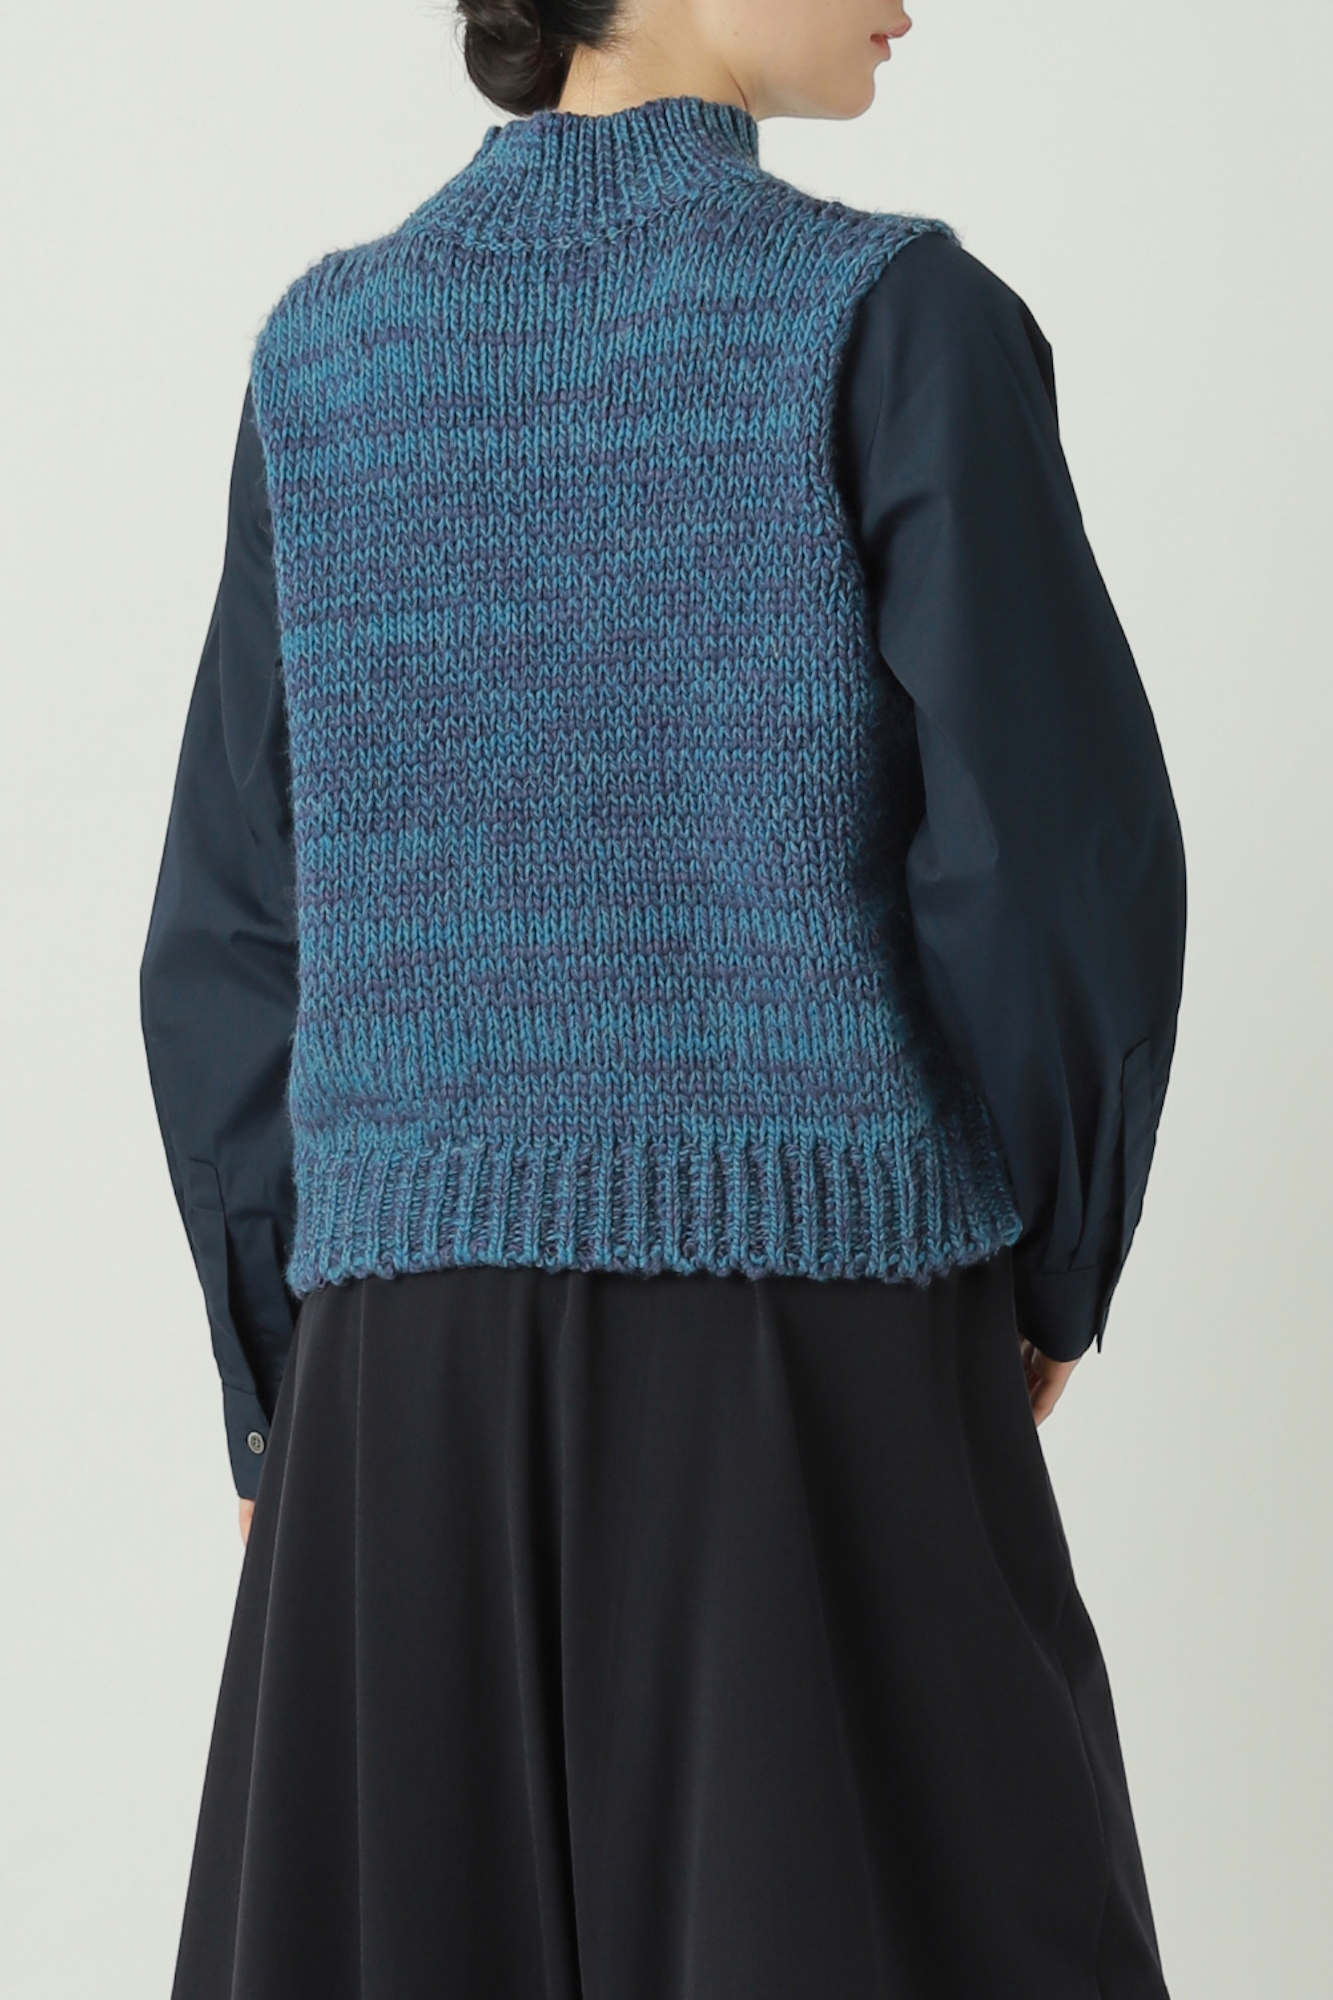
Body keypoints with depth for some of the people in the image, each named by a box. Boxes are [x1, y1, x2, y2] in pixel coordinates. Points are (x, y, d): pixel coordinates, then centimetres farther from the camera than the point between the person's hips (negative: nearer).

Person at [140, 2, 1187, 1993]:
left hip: (430, 1376, 4)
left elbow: (239, 935, 6)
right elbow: (1067, 843, -13)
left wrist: (287, 1407, 13)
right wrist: (1057, 1276, 5)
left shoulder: (328, 353, 7)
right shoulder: (896, 315, -6)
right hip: (825, 1355, -3)